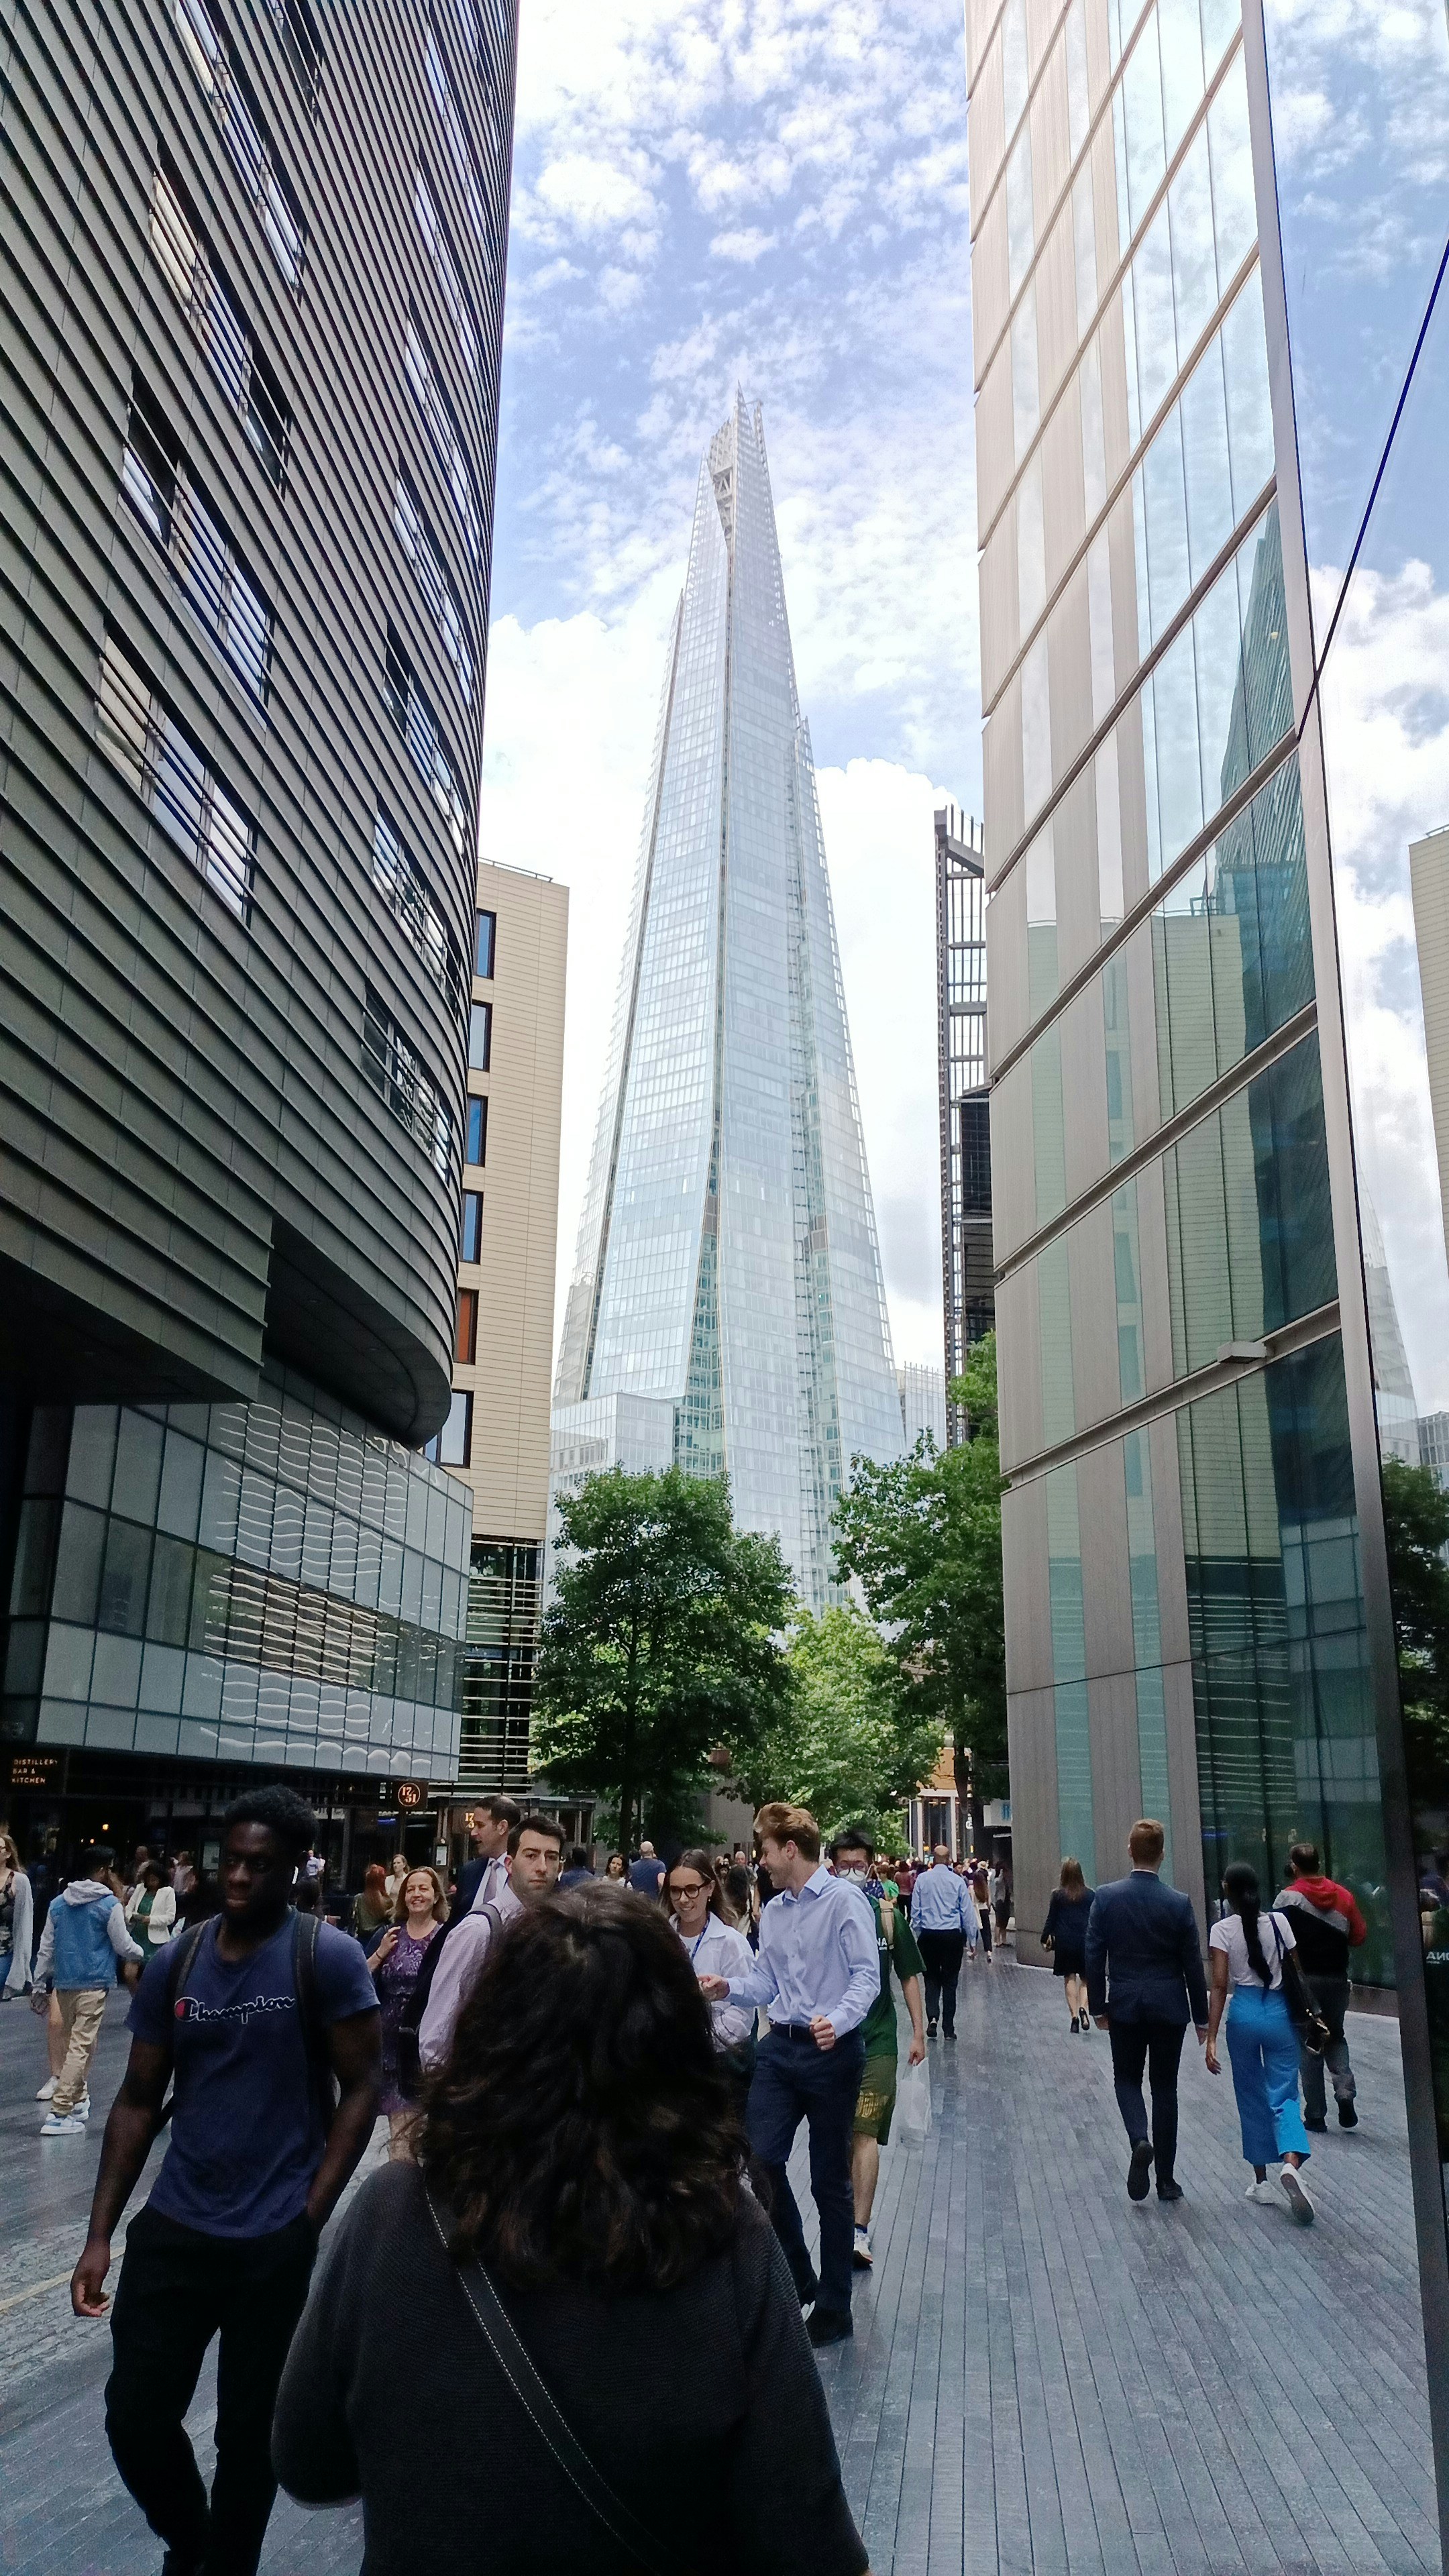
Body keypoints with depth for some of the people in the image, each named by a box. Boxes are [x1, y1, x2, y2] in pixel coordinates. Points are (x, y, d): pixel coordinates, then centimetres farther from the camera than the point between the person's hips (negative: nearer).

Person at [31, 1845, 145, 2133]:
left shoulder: (58, 1903, 9)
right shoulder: (110, 1905, -8)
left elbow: (46, 1948, 10)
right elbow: (123, 1945, -1)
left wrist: (40, 1985, 17)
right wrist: (140, 1954, 20)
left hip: (63, 1984, 6)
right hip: (93, 1985, -6)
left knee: (74, 2041, 20)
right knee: (81, 2047, -6)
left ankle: (78, 2099, 28)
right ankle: (59, 2112, -11)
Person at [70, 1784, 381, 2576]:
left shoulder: (327, 1957, -12)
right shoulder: (174, 1965, 0)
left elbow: (361, 2089, -9)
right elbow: (138, 2103, 6)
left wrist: (310, 2217, -13)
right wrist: (99, 2235, 3)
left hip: (275, 2242, -4)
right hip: (172, 2228, 4)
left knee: (248, 2430, 9)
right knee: (135, 2418, 9)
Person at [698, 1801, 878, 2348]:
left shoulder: (844, 1900, -13)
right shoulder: (772, 1911, 11)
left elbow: (866, 1975, -18)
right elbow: (766, 1980, 14)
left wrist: (838, 2020, -32)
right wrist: (728, 1988, -3)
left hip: (832, 2052, -6)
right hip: (780, 2047, 6)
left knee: (829, 2181, 5)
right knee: (761, 2159, -1)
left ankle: (833, 2306, 21)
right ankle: (796, 2276, 21)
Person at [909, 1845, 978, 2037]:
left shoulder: (922, 1879, -1)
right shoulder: (957, 1881, -4)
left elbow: (915, 1910, 3)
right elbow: (968, 1912, 1)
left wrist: (918, 1933, 14)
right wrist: (972, 1940, 10)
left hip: (928, 1935, 1)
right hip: (953, 1935, -1)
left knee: (932, 1978, 13)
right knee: (950, 1981, 9)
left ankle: (932, 2017, -7)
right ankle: (948, 2027, 11)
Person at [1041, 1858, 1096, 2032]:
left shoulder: (1058, 1895, -5)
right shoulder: (1090, 1895, -3)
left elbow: (1051, 1919, 0)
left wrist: (1045, 1939, 12)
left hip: (1064, 1943, 0)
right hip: (1085, 1941, 0)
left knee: (1070, 1979, 9)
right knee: (1085, 1979, 11)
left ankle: (1074, 2015, 2)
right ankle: (1083, 2007, -14)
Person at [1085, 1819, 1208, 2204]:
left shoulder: (1106, 1897, -9)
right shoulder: (1179, 1904, -10)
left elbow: (1094, 1958, -6)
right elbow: (1192, 1965, -4)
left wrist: (1098, 2006, 6)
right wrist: (1201, 2017, 7)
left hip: (1125, 2006, 0)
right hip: (1169, 2007, 0)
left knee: (1127, 2077, 16)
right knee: (1165, 2086, 12)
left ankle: (1140, 2141, -11)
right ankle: (1166, 2179, 16)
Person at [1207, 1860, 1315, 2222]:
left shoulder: (1223, 1930, -8)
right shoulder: (1279, 1922, -2)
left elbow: (1220, 1986, -12)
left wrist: (1211, 2038, -10)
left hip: (1244, 2014, -1)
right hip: (1279, 2012, 1)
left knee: (1252, 2099, 14)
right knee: (1284, 2096, 3)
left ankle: (1261, 2182, 21)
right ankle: (1291, 2164, -23)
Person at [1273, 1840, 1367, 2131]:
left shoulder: (1288, 1898, -12)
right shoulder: (1343, 1895, -1)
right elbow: (1359, 1937, 1)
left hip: (1303, 1979, -3)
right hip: (1337, 1979, 3)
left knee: (1308, 2045, 7)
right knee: (1335, 2037, 21)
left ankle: (1315, 2114, 9)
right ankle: (1345, 2091, -2)